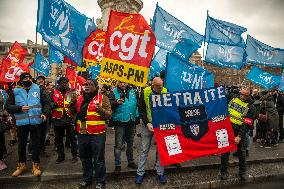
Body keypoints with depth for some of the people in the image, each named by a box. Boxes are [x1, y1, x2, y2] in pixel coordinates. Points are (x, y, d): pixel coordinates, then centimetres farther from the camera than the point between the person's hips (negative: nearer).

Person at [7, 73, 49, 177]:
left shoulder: (38, 90, 4)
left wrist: (45, 113, -8)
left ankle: (36, 165, 22)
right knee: (21, 144, 14)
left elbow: (45, 103, 7)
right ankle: (21, 165, 32)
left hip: (35, 122, -1)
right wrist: (20, 108, -14)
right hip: (21, 122, 1)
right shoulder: (15, 92, 3)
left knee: (36, 144, 8)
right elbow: (9, 107, 3)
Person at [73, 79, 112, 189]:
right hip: (82, 134, 6)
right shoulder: (80, 99, 13)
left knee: (98, 159, 4)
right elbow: (73, 113, 22)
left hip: (97, 134, -5)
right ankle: (86, 179, 37)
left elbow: (109, 115, -8)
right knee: (85, 158, 18)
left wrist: (101, 110, -26)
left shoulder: (102, 98, -4)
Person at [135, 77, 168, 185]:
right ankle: (140, 173, 20)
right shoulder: (145, 92, -8)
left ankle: (160, 172, 25)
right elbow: (141, 110, -4)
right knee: (144, 149, 7)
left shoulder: (165, 92, -4)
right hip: (148, 125, -1)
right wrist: (147, 123, -14)